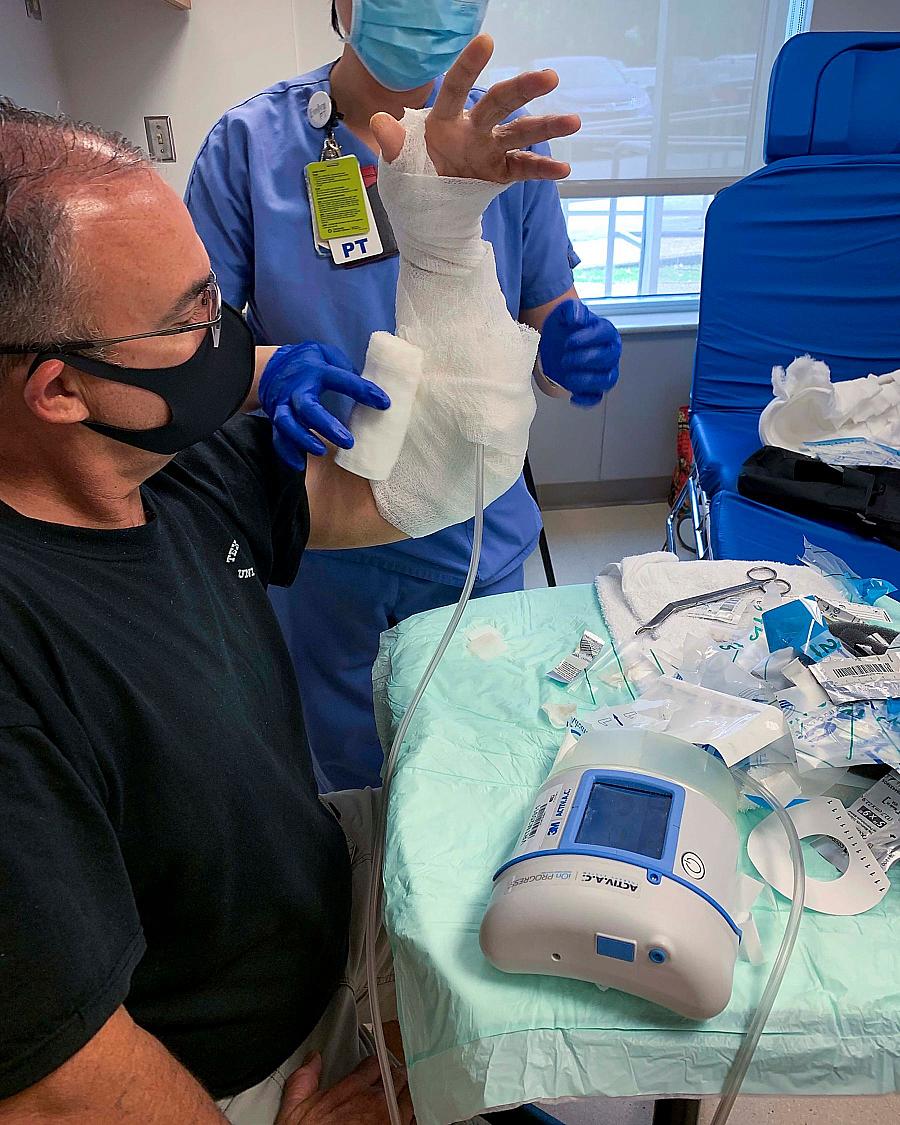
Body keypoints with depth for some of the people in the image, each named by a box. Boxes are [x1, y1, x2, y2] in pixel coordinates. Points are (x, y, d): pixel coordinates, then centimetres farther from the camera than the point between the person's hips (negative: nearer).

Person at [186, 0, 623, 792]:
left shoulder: (509, 140, -2)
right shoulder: (252, 141, -8)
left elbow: (549, 328, 0)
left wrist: (572, 352, -24)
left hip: (475, 539, 2)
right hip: (317, 544, -1)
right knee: (344, 785, 20)